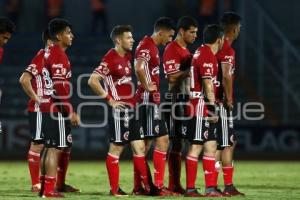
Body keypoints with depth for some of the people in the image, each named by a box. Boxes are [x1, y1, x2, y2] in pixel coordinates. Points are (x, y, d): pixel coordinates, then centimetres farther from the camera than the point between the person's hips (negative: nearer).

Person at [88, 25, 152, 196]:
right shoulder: (110, 59, -14)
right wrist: (110, 100, -17)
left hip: (132, 109, 8)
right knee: (116, 148, -1)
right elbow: (93, 81, -21)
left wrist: (135, 96, 14)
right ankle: (114, 188, 4)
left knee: (140, 147, 7)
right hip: (120, 110, -8)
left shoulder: (128, 57, 12)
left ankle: (147, 185, 10)